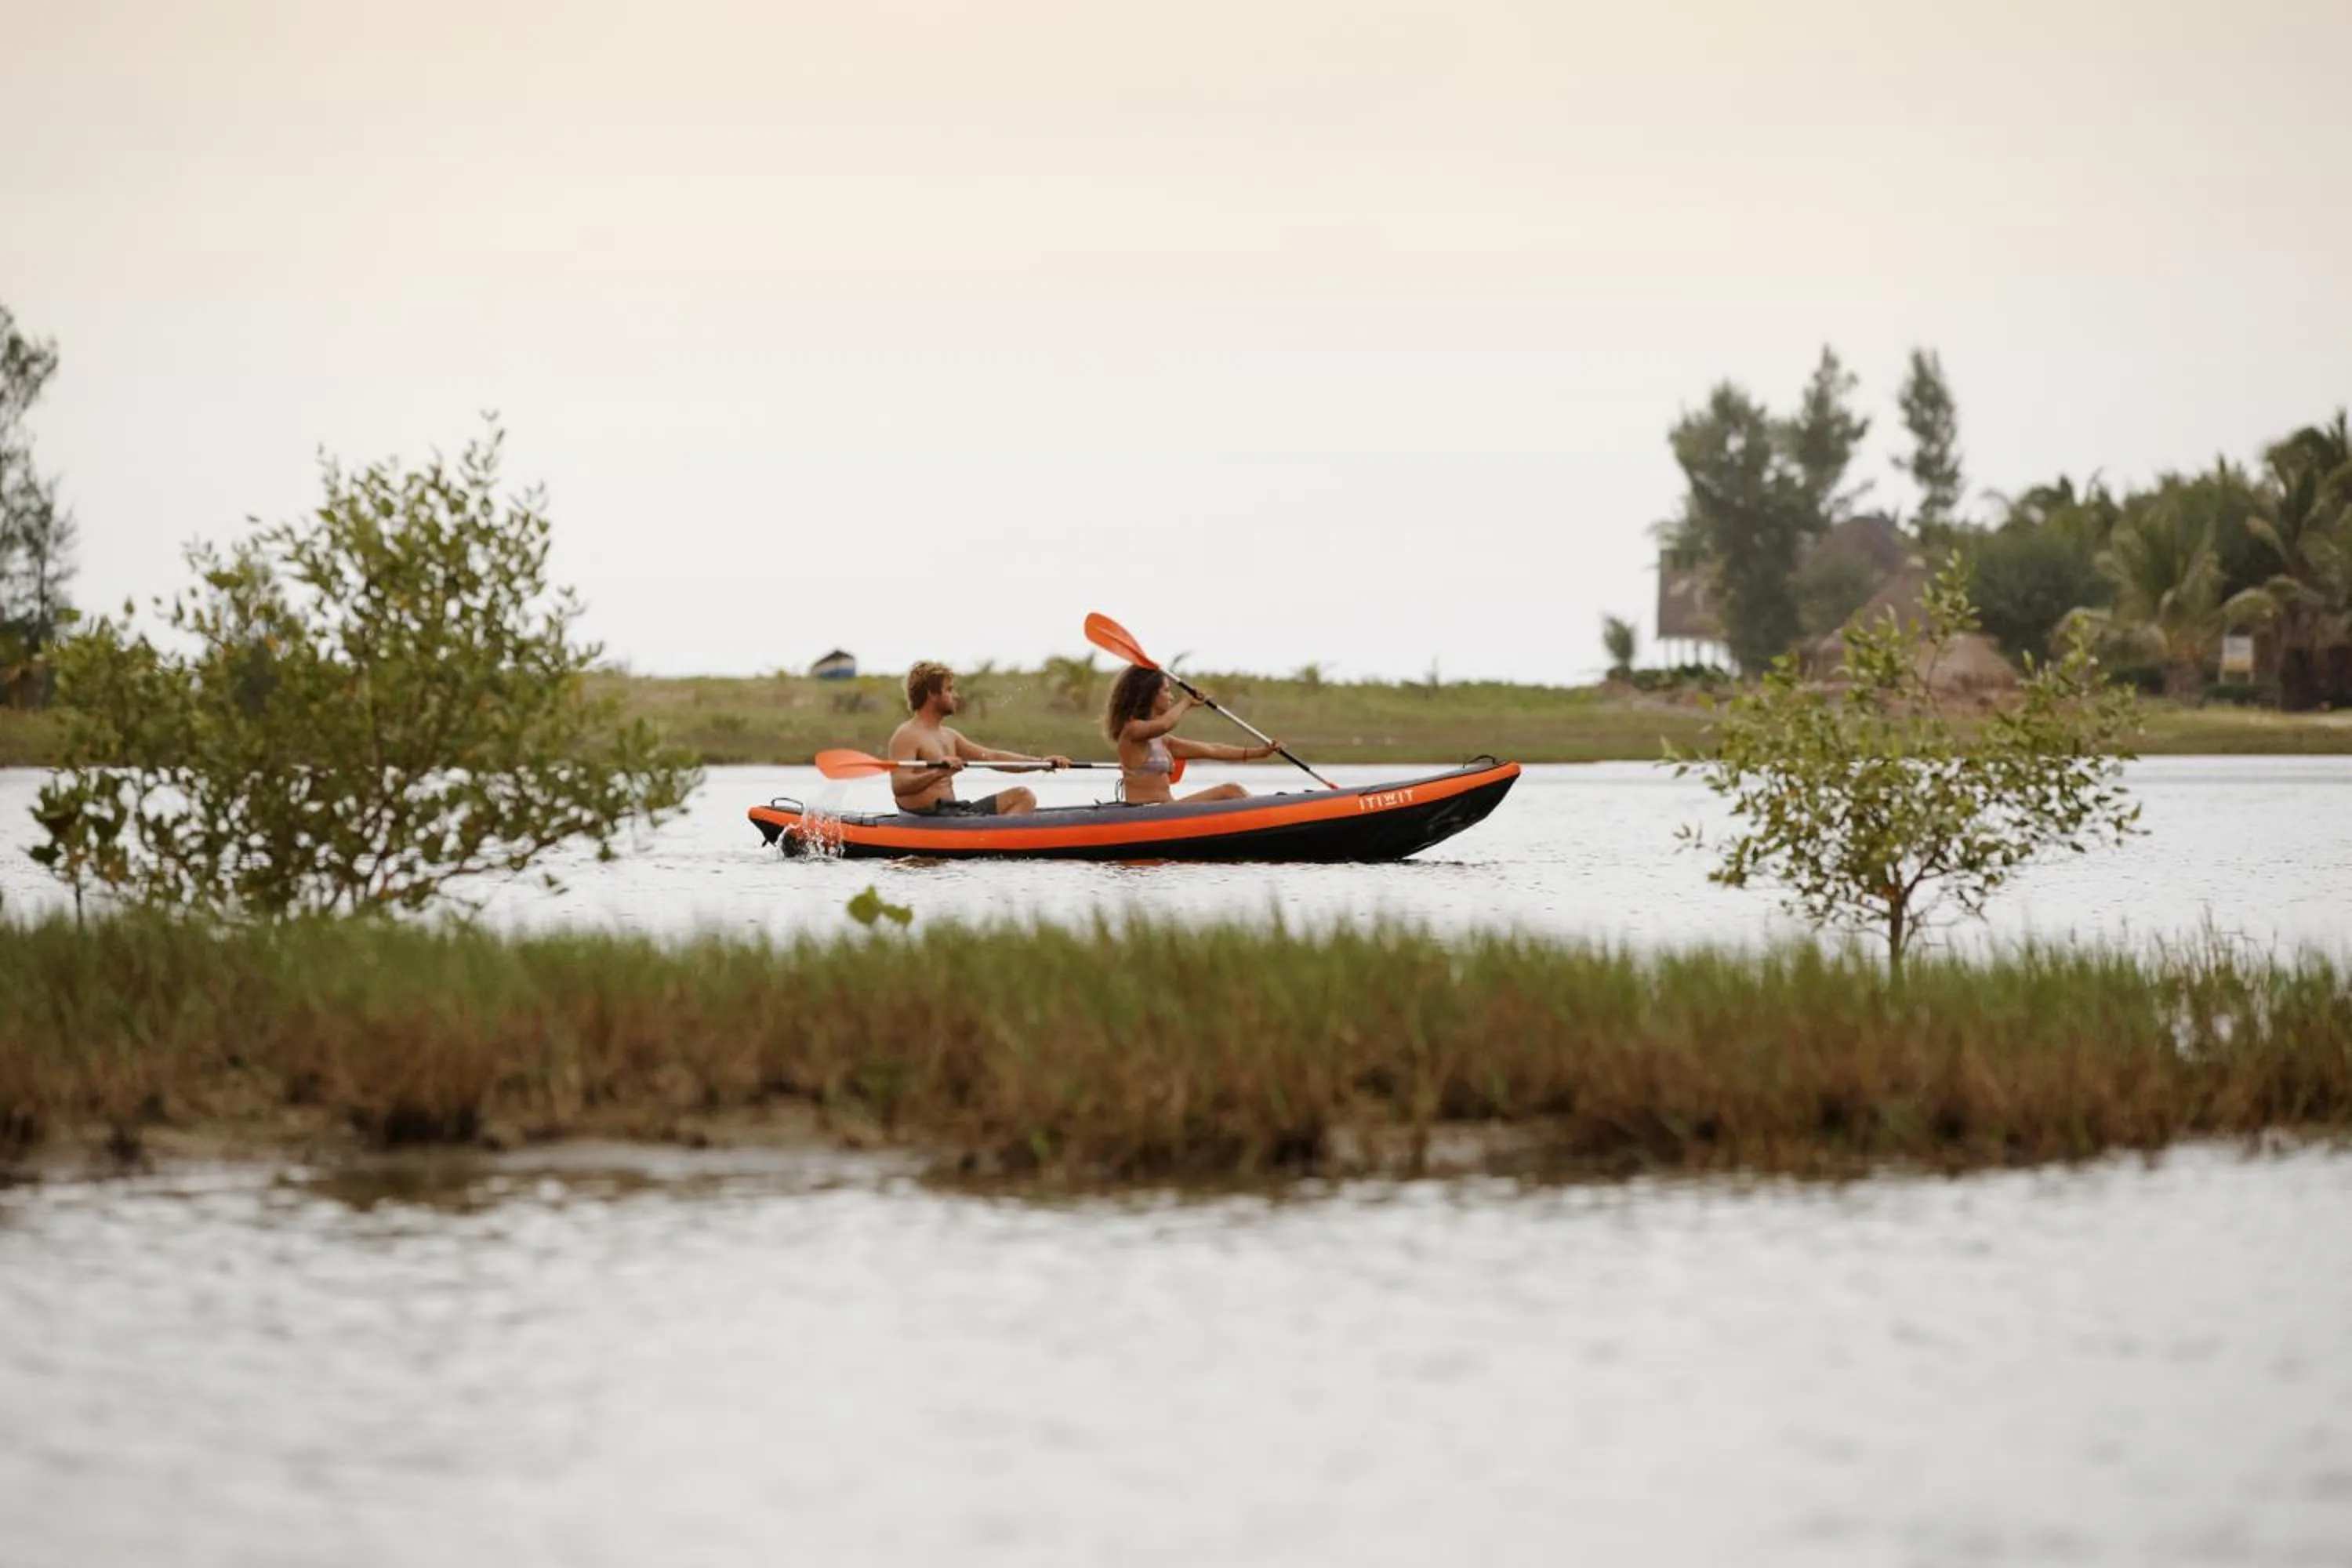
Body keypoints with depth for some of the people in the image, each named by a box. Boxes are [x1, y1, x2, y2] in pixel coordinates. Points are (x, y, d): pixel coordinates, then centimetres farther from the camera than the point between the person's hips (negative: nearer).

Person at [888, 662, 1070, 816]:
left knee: (1023, 797, 3)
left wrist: (1042, 762, 12)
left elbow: (994, 757, 21)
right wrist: (936, 772, -40)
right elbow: (898, 786, -23)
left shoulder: (948, 736, 21)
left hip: (954, 811, 10)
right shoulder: (906, 736, -9)